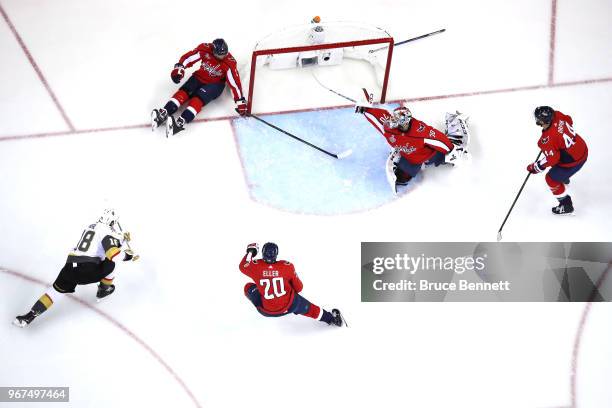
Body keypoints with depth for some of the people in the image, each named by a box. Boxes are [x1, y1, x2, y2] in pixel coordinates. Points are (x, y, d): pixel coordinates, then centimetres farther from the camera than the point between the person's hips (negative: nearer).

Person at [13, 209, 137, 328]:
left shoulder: (92, 227, 25)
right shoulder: (107, 230, -2)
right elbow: (112, 253, -16)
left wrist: (122, 237, 33)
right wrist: (127, 255, -1)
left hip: (71, 265, 6)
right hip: (88, 269, -6)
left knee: (57, 290, 10)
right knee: (110, 263, 17)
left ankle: (30, 315, -3)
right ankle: (104, 289, 30)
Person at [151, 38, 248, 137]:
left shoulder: (229, 62, -22)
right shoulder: (205, 49, -17)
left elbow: (234, 82, -22)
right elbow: (189, 57, -10)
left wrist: (240, 100, -24)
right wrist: (179, 68, -23)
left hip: (215, 84, -4)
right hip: (200, 77, 4)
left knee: (199, 98, -27)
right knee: (184, 91, -19)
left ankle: (180, 122, -45)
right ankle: (163, 113, -32)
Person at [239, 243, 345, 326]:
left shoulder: (256, 266, -17)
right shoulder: (287, 267, -16)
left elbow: (243, 267, 7)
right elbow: (298, 288, -4)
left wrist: (250, 253, 19)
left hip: (266, 310, 0)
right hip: (288, 306, 0)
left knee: (248, 287, 18)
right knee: (307, 308, 27)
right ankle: (332, 318, 42)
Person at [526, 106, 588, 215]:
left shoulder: (547, 139, -33)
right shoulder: (557, 115, -11)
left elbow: (552, 158, -29)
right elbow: (569, 120, 11)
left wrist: (535, 167, -19)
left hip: (573, 161, -9)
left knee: (552, 178, 8)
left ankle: (566, 205, 17)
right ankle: (564, 178, 68)